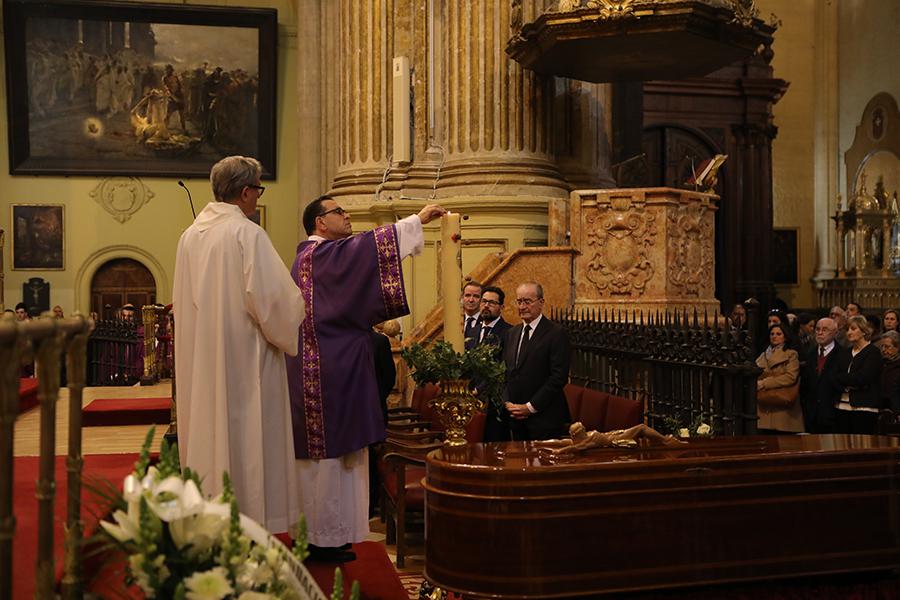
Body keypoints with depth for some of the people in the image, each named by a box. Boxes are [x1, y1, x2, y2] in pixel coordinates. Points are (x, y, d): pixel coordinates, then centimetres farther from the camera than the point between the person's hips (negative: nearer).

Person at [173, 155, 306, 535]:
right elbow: (273, 297, -16)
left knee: (208, 430, 13)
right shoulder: (247, 233, -13)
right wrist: (288, 332, 0)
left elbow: (181, 301, 15)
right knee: (244, 437, 0)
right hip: (243, 357, -7)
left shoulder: (191, 235, 9)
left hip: (199, 358, 7)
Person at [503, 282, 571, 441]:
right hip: (516, 418, 6)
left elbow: (559, 377, -14)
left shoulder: (557, 334, -8)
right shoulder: (512, 333, 14)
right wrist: (507, 403, 0)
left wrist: (530, 407, -14)